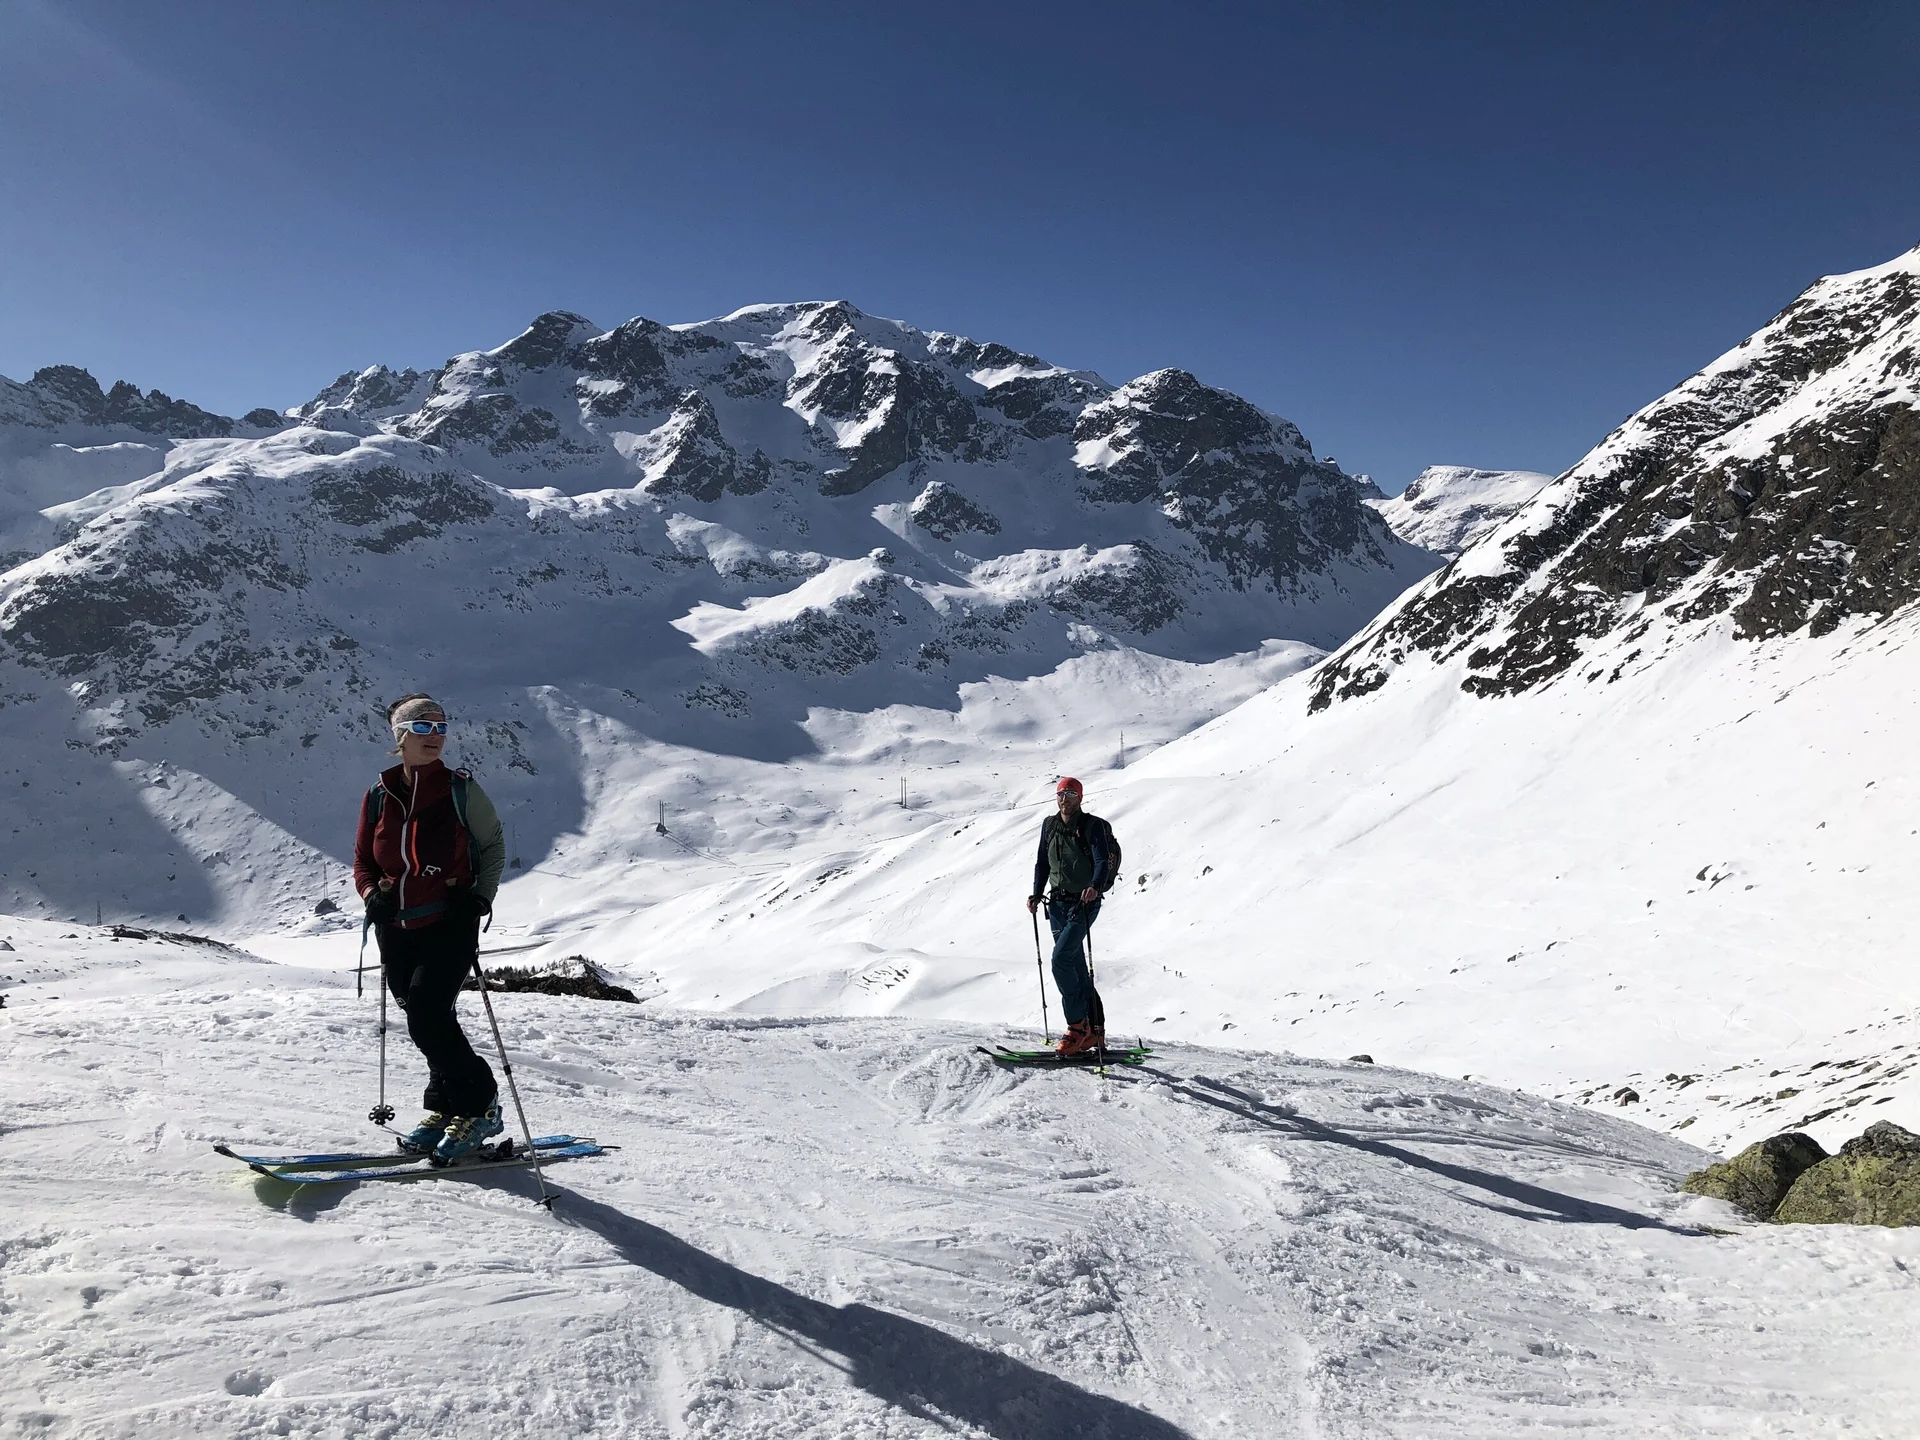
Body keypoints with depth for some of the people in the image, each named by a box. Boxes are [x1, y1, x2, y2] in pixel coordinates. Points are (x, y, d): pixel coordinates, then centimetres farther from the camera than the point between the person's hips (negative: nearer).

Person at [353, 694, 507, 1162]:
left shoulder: (461, 790, -5)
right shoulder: (380, 795, 4)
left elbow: (493, 846, 5)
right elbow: (363, 859, 13)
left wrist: (481, 897, -8)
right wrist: (372, 894, -7)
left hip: (450, 925, -4)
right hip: (397, 931, 4)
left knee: (427, 1019, -15)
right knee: (427, 1022, 10)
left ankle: (477, 1106, 1)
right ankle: (447, 1110, 27)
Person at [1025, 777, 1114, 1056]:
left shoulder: (1092, 826, -8)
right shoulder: (1049, 825, 11)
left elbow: (1103, 862, -18)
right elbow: (1042, 862, 18)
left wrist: (1095, 887, -36)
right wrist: (1037, 894, 7)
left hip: (1084, 903, -7)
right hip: (1057, 903, 7)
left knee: (1060, 960, -19)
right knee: (1077, 969, 9)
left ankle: (1078, 1026, -10)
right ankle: (1094, 1033, 16)